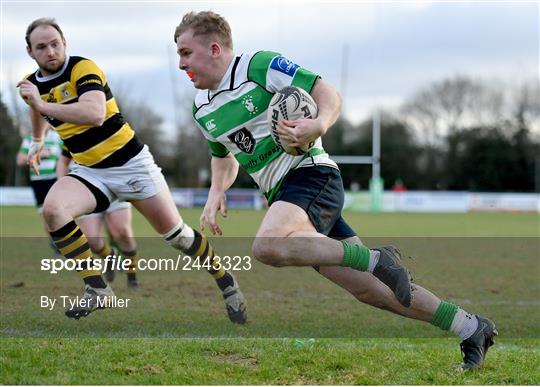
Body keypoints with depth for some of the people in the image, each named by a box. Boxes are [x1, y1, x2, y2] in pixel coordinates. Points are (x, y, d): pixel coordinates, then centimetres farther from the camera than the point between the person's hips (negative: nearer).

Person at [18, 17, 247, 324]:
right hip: (90, 172, 5)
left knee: (174, 231, -1)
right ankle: (97, 289, -17)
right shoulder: (31, 84, 3)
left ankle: (227, 284, 22)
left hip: (131, 162, -5)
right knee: (52, 209, -25)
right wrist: (37, 143, 41)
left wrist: (43, 105, -37)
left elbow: (95, 113, -37)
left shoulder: (83, 68, -18)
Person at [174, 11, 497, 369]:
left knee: (267, 246, -37)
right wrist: (216, 192, 13)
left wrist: (318, 125, -29)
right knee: (368, 289, 0)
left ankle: (377, 259, -24)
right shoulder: (202, 109, 15)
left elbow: (329, 94, -9)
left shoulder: (260, 64, -8)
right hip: (281, 192, 7)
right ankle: (471, 326, 8)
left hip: (311, 174, -7)